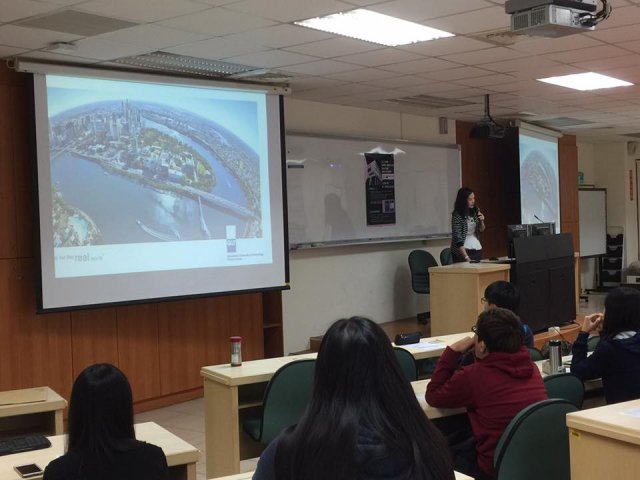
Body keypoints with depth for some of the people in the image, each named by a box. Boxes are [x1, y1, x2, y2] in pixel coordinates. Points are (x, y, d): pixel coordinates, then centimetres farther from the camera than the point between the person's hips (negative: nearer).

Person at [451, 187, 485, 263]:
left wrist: (482, 221, -5)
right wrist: (466, 257, -22)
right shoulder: (457, 215, -13)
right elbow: (457, 238, -16)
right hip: (463, 251, -5)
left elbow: (481, 230, 17)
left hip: (477, 250, 5)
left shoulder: (475, 211, 3)